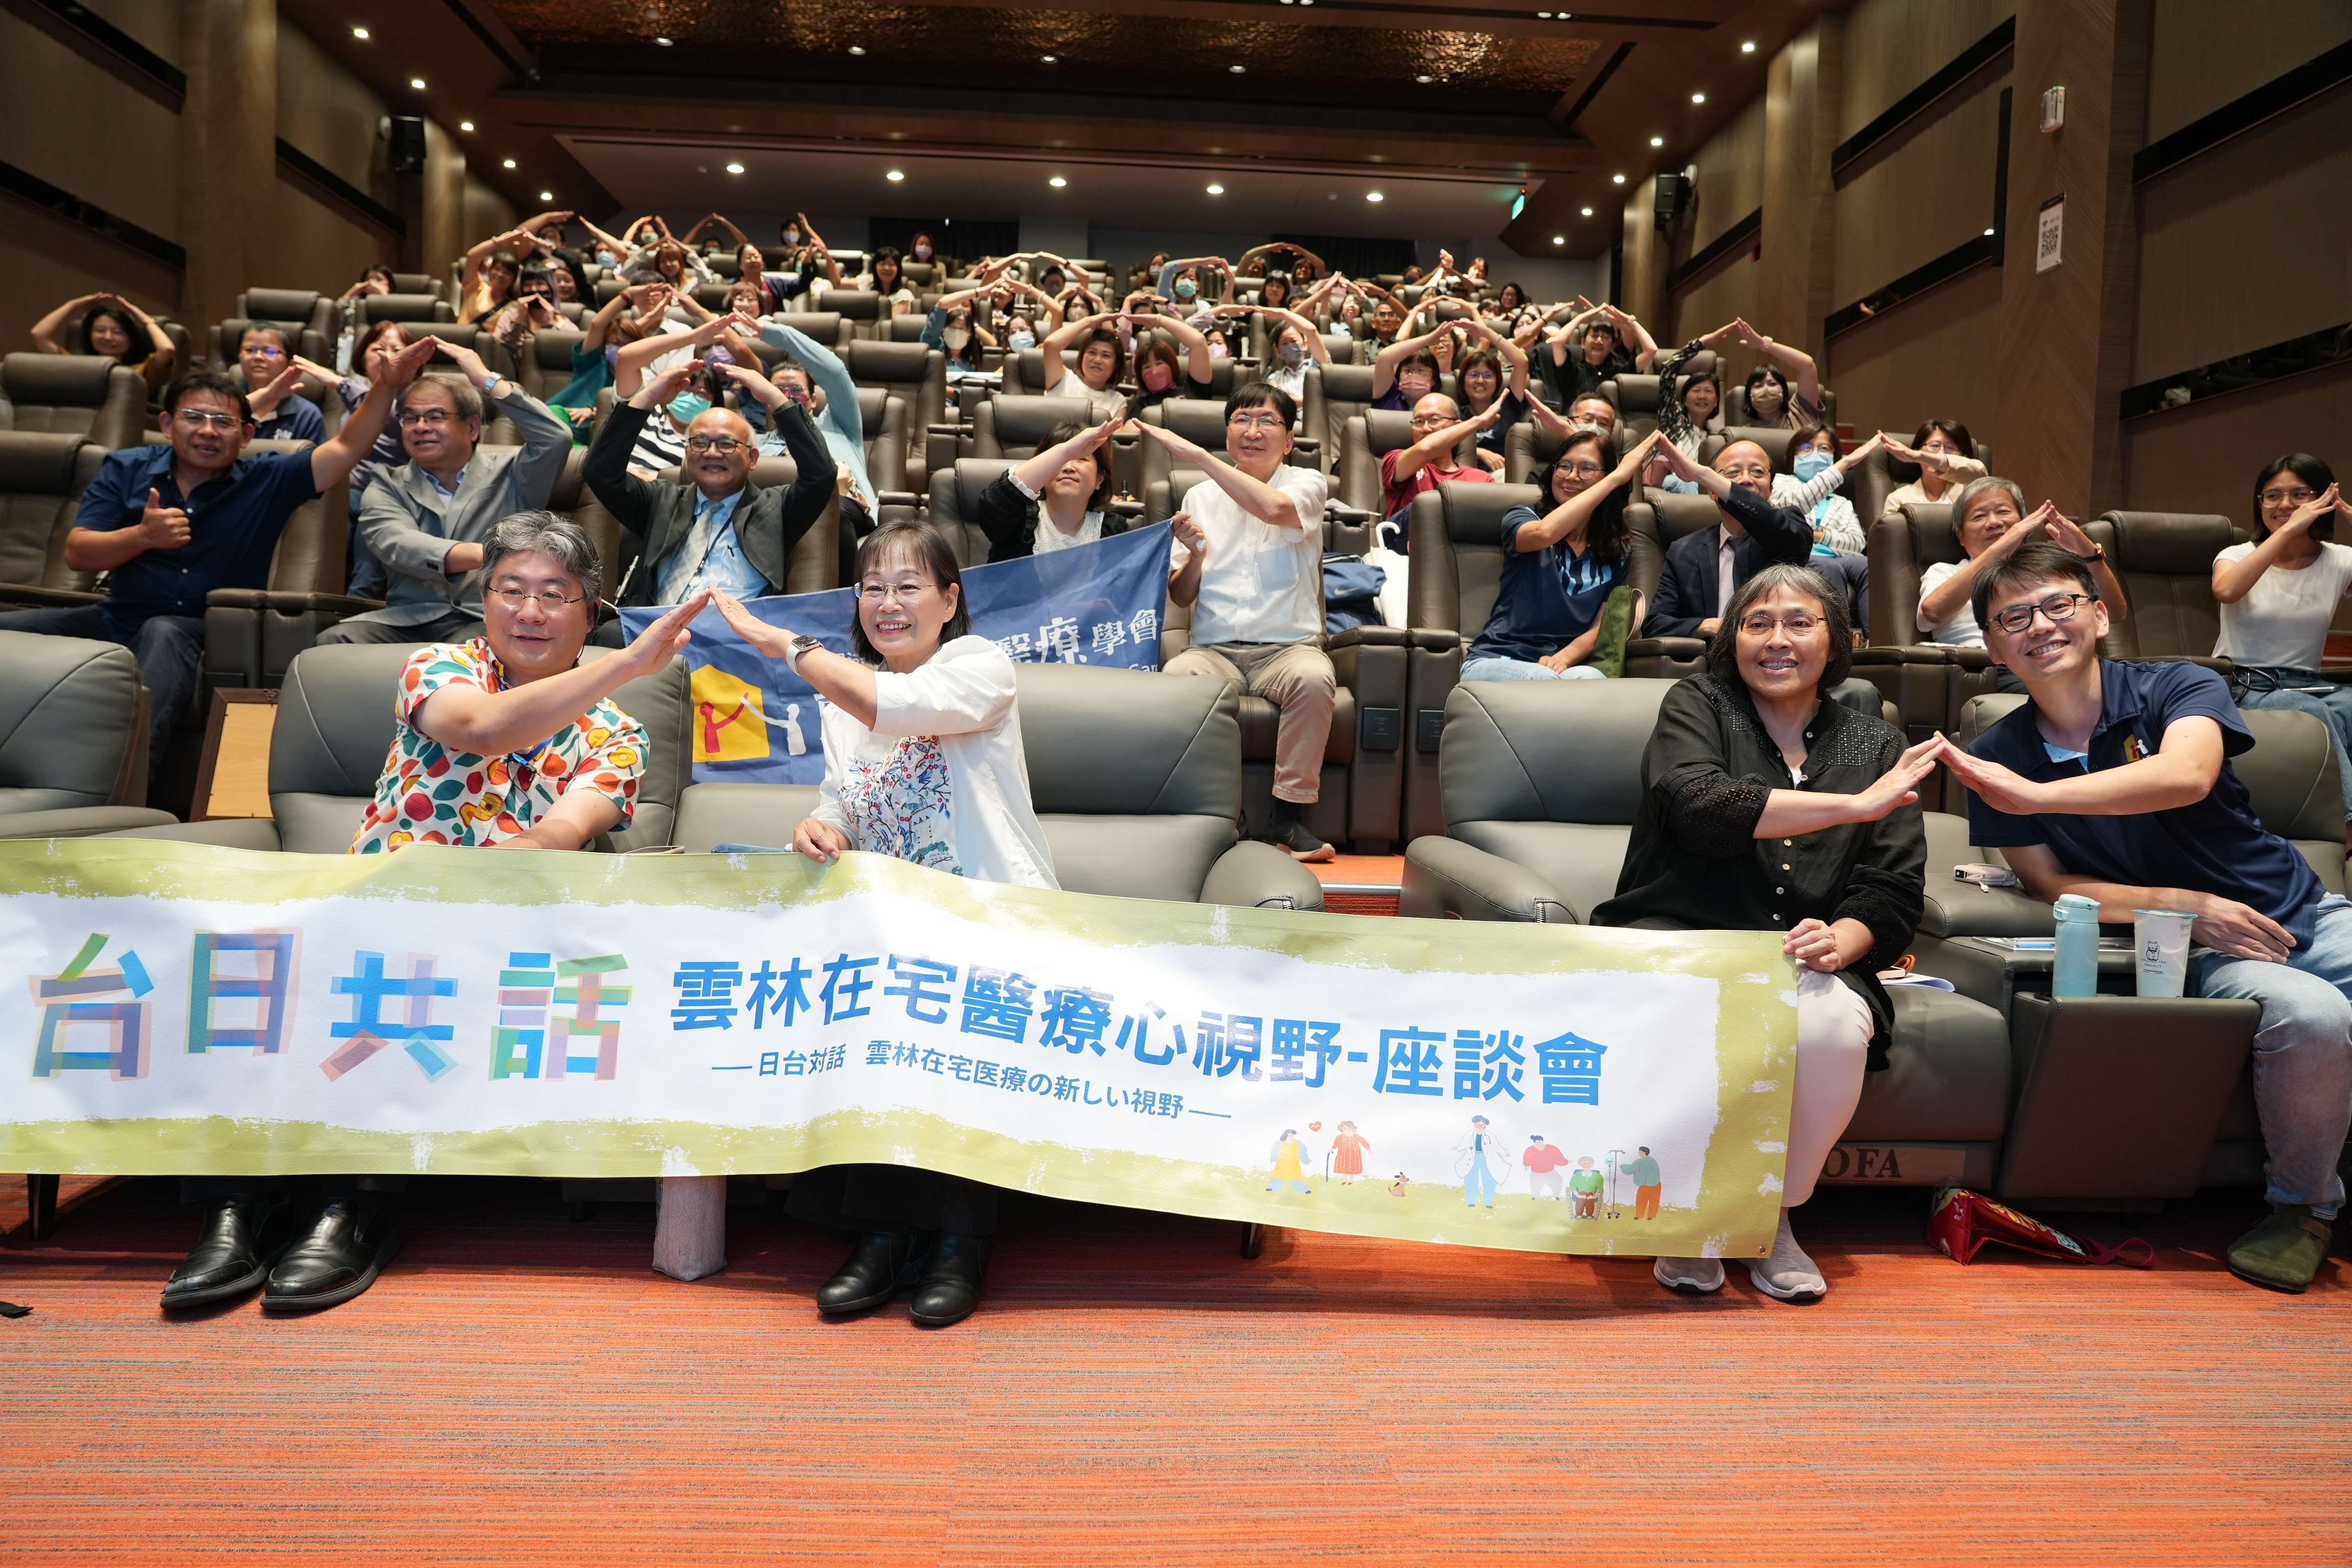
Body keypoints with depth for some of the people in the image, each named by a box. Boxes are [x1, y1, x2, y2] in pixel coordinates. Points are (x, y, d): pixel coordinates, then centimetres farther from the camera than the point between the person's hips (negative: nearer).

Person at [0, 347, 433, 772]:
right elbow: (77, 553, -1)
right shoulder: (125, 469, 6)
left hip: (205, 635, -4)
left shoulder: (267, 480, 1)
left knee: (164, 634, -37)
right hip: (118, 622, 4)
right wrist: (141, 536, -22)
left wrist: (386, 386, -25)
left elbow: (346, 449, -10)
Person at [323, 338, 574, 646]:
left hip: (487, 621, -3)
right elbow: (397, 546, -7)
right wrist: (487, 554, -26)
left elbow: (557, 437, -6)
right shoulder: (388, 488, 15)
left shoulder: (507, 474, 13)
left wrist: (487, 379, -1)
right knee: (332, 642, -26)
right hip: (409, 618, 3)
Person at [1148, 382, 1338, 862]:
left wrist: (1194, 454, -18)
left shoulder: (1308, 484, 7)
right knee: (1176, 677, -33)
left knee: (1314, 679, -36)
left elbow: (1274, 508, -20)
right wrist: (1195, 552, -8)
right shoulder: (1201, 497, 15)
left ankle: (1288, 817, -25)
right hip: (1215, 648, 2)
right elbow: (1180, 596, 14)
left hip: (1289, 645, -1)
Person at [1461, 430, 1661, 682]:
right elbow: (1544, 532, -20)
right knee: (1549, 682, -37)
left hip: (1565, 665, 2)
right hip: (1494, 661, -2)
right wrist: (1618, 476, -17)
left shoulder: (1618, 555, 15)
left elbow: (1600, 629, 7)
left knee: (1590, 679, -35)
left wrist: (1563, 658, -16)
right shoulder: (1522, 519, 6)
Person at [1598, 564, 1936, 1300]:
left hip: (1801, 962, 2)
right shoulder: (1696, 706, 8)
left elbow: (1896, 891, 8)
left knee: (1835, 1029, -32)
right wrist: (1854, 804, -14)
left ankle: (1772, 1217, -4)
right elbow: (1701, 807, -15)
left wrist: (1842, 939, -15)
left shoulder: (1877, 745, 16)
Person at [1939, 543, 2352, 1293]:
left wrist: (2038, 794, -37)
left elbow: (2186, 775, -27)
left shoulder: (2178, 687, -5)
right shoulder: (1994, 760, -2)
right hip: (2194, 952, -2)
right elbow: (2049, 883, -3)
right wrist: (2186, 907, -15)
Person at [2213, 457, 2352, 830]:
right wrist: (2289, 529, -21)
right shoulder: (2238, 556, 6)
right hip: (2244, 689, -2)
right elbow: (2225, 590, -22)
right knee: (2314, 713, -36)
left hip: (2311, 687, 2)